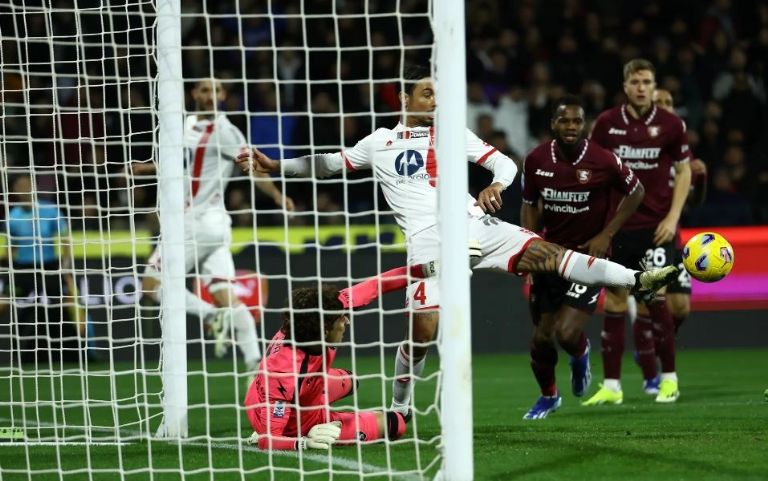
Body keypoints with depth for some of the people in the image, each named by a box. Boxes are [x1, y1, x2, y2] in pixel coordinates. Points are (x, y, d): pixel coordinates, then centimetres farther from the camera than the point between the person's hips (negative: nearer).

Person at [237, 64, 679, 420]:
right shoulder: (380, 143, 16)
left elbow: (505, 163, 13)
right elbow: (327, 165, 22)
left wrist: (496, 186, -10)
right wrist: (275, 165, 15)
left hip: (474, 224, 1)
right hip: (429, 240, -1)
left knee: (545, 252, -17)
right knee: (423, 328, -12)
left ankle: (637, 280, -27)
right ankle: (400, 407, 8)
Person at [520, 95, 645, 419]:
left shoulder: (604, 161, -15)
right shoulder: (536, 160, -6)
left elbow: (635, 192, 1)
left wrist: (606, 235, -6)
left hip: (589, 255, -3)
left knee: (567, 333, -17)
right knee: (541, 338, 6)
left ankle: (580, 354, 22)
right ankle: (548, 396, 34)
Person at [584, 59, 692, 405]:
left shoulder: (670, 125, -1)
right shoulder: (606, 123, 2)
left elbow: (684, 171, 6)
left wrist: (673, 217, -3)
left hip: (655, 225, -2)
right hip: (616, 224, 2)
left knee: (654, 298, -9)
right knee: (614, 301, 1)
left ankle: (668, 378, 5)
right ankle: (611, 385, 5)